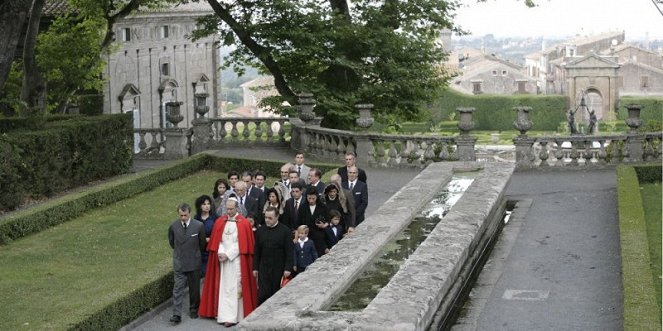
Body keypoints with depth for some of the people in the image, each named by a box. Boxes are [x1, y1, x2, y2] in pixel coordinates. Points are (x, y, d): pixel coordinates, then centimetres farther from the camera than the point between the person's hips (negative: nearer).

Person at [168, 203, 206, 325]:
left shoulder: (199, 226, -11)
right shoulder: (173, 226, -6)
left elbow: (202, 244, 4)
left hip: (194, 262, 0)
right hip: (179, 263, 0)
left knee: (194, 288, 13)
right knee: (178, 289, -4)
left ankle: (193, 310, 30)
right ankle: (177, 315, -4)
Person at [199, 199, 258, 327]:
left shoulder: (244, 223, -6)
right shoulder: (219, 222, 6)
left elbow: (242, 244, -9)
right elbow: (217, 241, 6)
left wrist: (228, 255, -13)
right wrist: (220, 253, -11)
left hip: (237, 260, -4)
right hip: (223, 259, 4)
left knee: (235, 287, -4)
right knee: (223, 287, 3)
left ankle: (232, 316, -3)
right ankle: (225, 315, 7)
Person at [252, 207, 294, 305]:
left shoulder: (285, 231, -3)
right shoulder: (260, 231, 7)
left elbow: (289, 252, -5)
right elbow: (257, 251, 11)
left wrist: (288, 268, -11)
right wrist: (255, 268, 7)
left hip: (279, 269, -2)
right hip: (264, 268, 2)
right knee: (263, 295, -6)